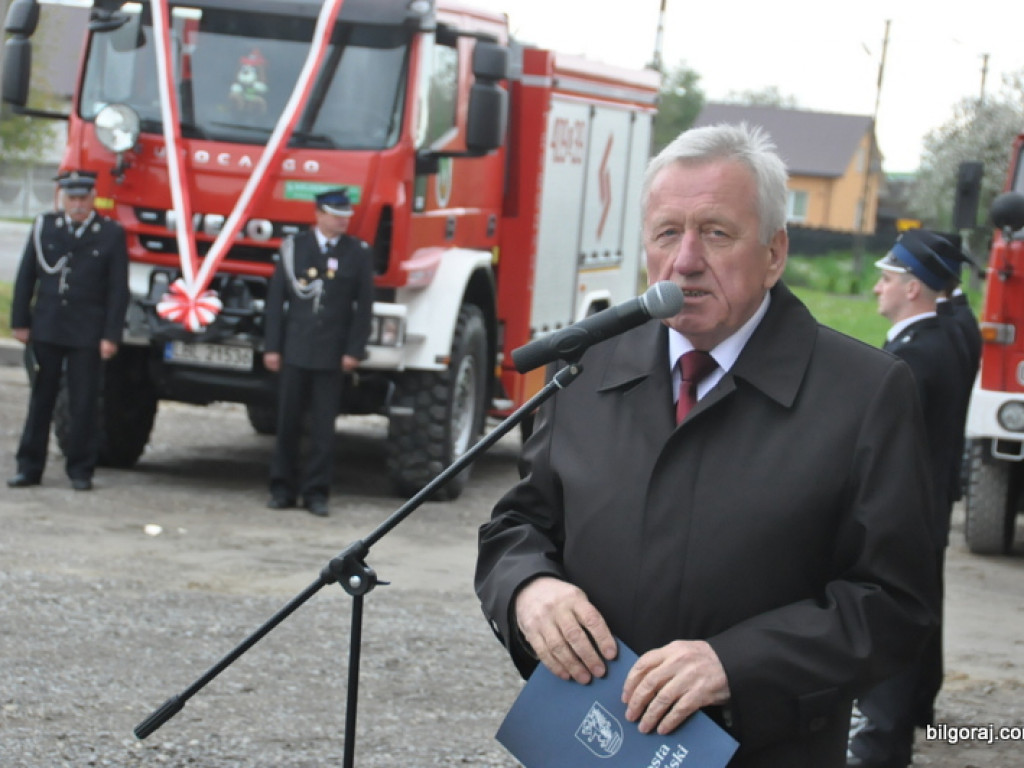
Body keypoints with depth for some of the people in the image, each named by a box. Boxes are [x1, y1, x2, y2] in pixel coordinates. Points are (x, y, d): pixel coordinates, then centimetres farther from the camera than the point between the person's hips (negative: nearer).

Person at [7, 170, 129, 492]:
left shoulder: (111, 234, 0)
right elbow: (25, 278, 9)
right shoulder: (44, 227, 6)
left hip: (87, 333, -2)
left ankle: (80, 469, 9)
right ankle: (29, 467, 13)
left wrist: (111, 336, -8)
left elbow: (118, 290, -2)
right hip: (46, 329, 2)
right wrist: (20, 322, 3)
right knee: (40, 399, 7)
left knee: (84, 402, 0)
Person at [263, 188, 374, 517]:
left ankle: (316, 491, 7)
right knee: (287, 422, 4)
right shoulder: (294, 247, 5)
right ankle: (283, 487, 12)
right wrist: (272, 347, 0)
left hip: (331, 353, -1)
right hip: (295, 350, 1)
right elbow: (276, 298, 6)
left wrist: (354, 350, -3)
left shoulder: (358, 253, 4)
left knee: (323, 426, 1)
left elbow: (364, 305, 4)